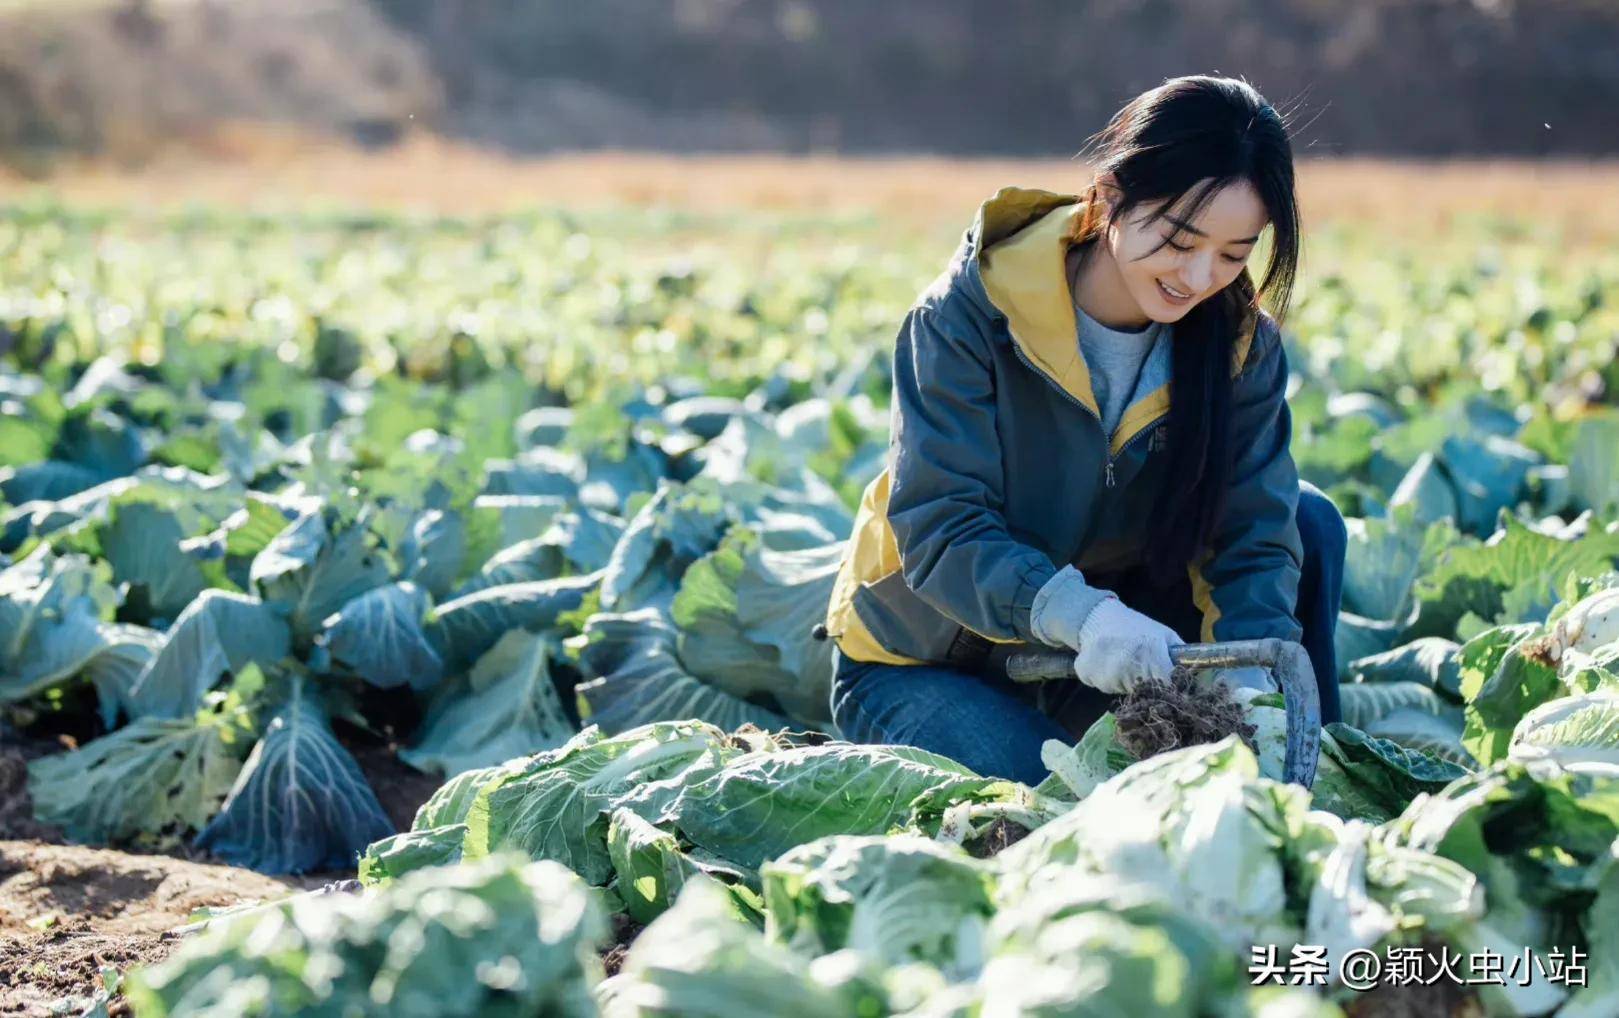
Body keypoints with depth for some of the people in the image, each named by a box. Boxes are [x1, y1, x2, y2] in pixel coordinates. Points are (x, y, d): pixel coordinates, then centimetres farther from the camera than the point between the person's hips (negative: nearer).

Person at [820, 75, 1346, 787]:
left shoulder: (1242, 342, -9)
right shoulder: (972, 312, -22)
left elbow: (1254, 534, -15)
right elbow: (940, 528, -28)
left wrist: (1251, 675, -36)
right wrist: (1080, 614, -46)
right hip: (921, 664, -4)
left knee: (1306, 520, -14)